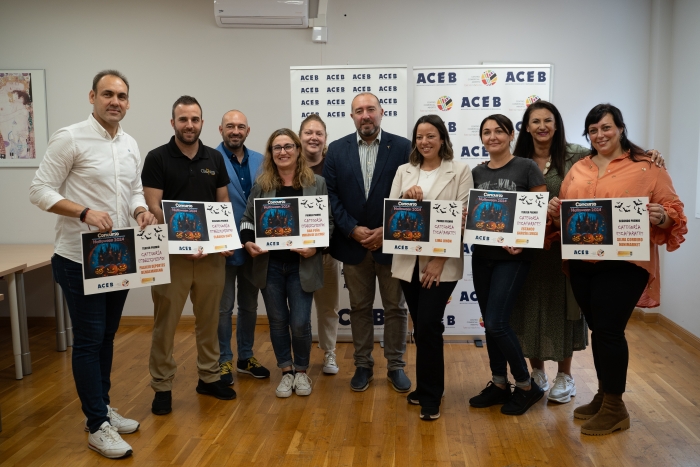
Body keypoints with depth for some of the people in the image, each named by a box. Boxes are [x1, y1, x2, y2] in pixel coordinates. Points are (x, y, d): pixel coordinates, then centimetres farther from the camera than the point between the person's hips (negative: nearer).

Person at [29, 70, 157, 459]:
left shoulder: (130, 145, 10)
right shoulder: (70, 138, -10)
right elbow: (40, 190, -11)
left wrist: (141, 210, -4)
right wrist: (84, 212, -25)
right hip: (80, 259, -6)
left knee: (107, 336, 16)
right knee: (89, 340, 0)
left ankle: (102, 407, 31)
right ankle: (98, 426, 11)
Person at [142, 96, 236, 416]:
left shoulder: (215, 158, 9)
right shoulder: (157, 158, -4)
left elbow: (224, 203, 12)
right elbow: (153, 207, -9)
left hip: (211, 251, 4)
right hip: (172, 252, -4)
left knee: (209, 318, 13)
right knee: (165, 321, 3)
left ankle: (209, 377, 27)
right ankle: (162, 386, 15)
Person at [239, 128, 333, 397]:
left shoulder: (317, 183, 1)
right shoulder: (261, 185, 5)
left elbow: (328, 223, 1)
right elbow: (247, 219, 8)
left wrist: (315, 247, -14)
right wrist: (247, 242, -10)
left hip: (302, 264, -2)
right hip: (269, 264, 2)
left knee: (300, 322, -2)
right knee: (277, 320, 10)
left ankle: (301, 371, 23)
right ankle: (286, 372, 28)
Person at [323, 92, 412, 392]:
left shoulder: (403, 147, -2)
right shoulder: (337, 150, 4)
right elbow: (330, 195, 0)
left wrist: (387, 231, -12)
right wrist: (353, 230, -10)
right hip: (353, 243, 2)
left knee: (395, 308, 8)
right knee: (359, 308, 12)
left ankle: (396, 366, 23)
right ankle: (363, 365, 26)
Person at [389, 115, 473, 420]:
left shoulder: (460, 171, -1)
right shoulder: (404, 171, 10)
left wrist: (440, 259, -13)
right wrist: (406, 198, -14)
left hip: (442, 262, -4)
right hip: (408, 260, 4)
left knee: (428, 326, -9)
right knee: (421, 326, 11)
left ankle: (430, 397, 8)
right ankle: (428, 386, 29)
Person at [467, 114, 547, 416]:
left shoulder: (526, 168, -5)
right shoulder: (476, 173, 9)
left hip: (513, 256, -5)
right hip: (482, 255, 5)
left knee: (496, 322, -11)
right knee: (490, 323, 10)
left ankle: (527, 386, 8)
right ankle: (499, 383, 25)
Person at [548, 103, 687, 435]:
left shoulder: (646, 167, -1)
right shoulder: (578, 169, 13)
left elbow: (672, 209, -3)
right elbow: (564, 213, 16)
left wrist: (661, 216, -24)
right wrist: (554, 211, -5)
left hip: (624, 263, -5)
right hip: (582, 263, 5)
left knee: (609, 331, -3)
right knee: (597, 330, 13)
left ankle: (615, 408, 13)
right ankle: (603, 396, 29)